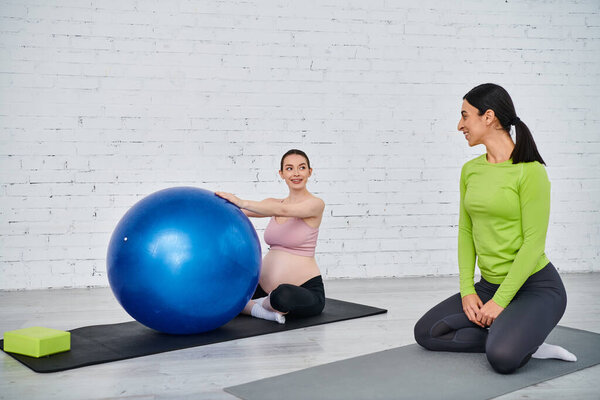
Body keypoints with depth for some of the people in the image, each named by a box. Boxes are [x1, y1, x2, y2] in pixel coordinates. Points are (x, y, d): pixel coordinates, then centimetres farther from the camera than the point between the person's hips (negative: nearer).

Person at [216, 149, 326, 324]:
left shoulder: (315, 204, -8)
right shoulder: (273, 203, 12)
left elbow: (282, 210, -25)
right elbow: (243, 212, 1)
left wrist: (242, 202, -33)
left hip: (306, 289, -6)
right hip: (265, 287, 6)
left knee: (282, 296, -41)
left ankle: (260, 304, -7)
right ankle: (268, 311, -7)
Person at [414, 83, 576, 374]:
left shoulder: (529, 171, -17)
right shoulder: (470, 170, 5)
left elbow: (533, 243, -19)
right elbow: (466, 232, 7)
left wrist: (500, 301, -19)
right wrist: (467, 291, -3)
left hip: (536, 286, -7)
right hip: (490, 284, 8)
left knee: (503, 357, -31)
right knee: (426, 332, -1)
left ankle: (525, 342, 1)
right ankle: (509, 336, 3)